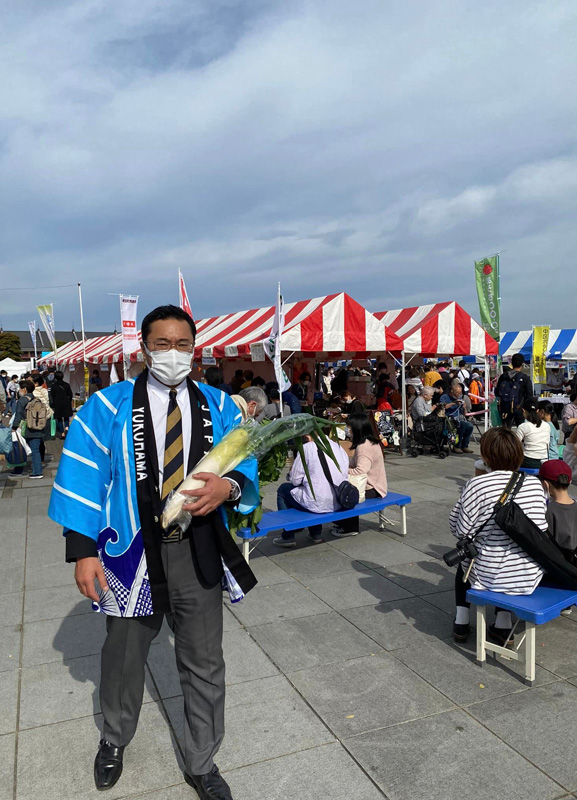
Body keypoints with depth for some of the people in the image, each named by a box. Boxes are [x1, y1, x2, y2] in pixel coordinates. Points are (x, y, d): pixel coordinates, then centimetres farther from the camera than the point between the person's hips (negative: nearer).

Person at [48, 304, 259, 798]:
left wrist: (229, 485, -22)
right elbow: (82, 477, -6)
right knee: (123, 656, 20)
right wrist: (84, 551, -12)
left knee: (204, 664, 12)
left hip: (198, 553, 1)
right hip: (132, 552, -1)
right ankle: (115, 741, 51)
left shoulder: (218, 407, 2)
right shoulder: (109, 406, -4)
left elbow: (248, 464, 1)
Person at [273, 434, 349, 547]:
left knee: (283, 489, 17)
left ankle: (288, 537, 21)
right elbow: (345, 477, 13)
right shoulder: (340, 448, 6)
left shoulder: (308, 448, -11)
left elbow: (295, 480, -8)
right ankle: (316, 533, 35)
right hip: (338, 504, 6)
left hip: (318, 504, -6)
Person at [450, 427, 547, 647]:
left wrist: (464, 502, 3)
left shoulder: (478, 485, -18)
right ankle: (503, 626, 30)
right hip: (532, 576, 4)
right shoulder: (535, 483, -4)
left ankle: (461, 623, 30)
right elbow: (539, 526, 7)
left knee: (463, 560, 29)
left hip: (492, 577, -3)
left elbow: (461, 530, -12)